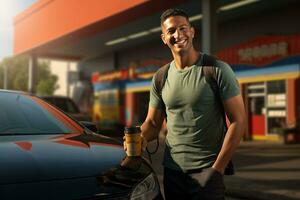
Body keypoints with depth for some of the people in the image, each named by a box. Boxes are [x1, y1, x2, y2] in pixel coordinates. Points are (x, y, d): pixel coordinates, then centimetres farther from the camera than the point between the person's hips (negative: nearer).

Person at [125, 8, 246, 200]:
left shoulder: (218, 70, -8)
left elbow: (238, 121, -10)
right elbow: (153, 122, 12)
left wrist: (217, 168, -12)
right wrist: (141, 139, -10)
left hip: (206, 172, -4)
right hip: (172, 170, 5)